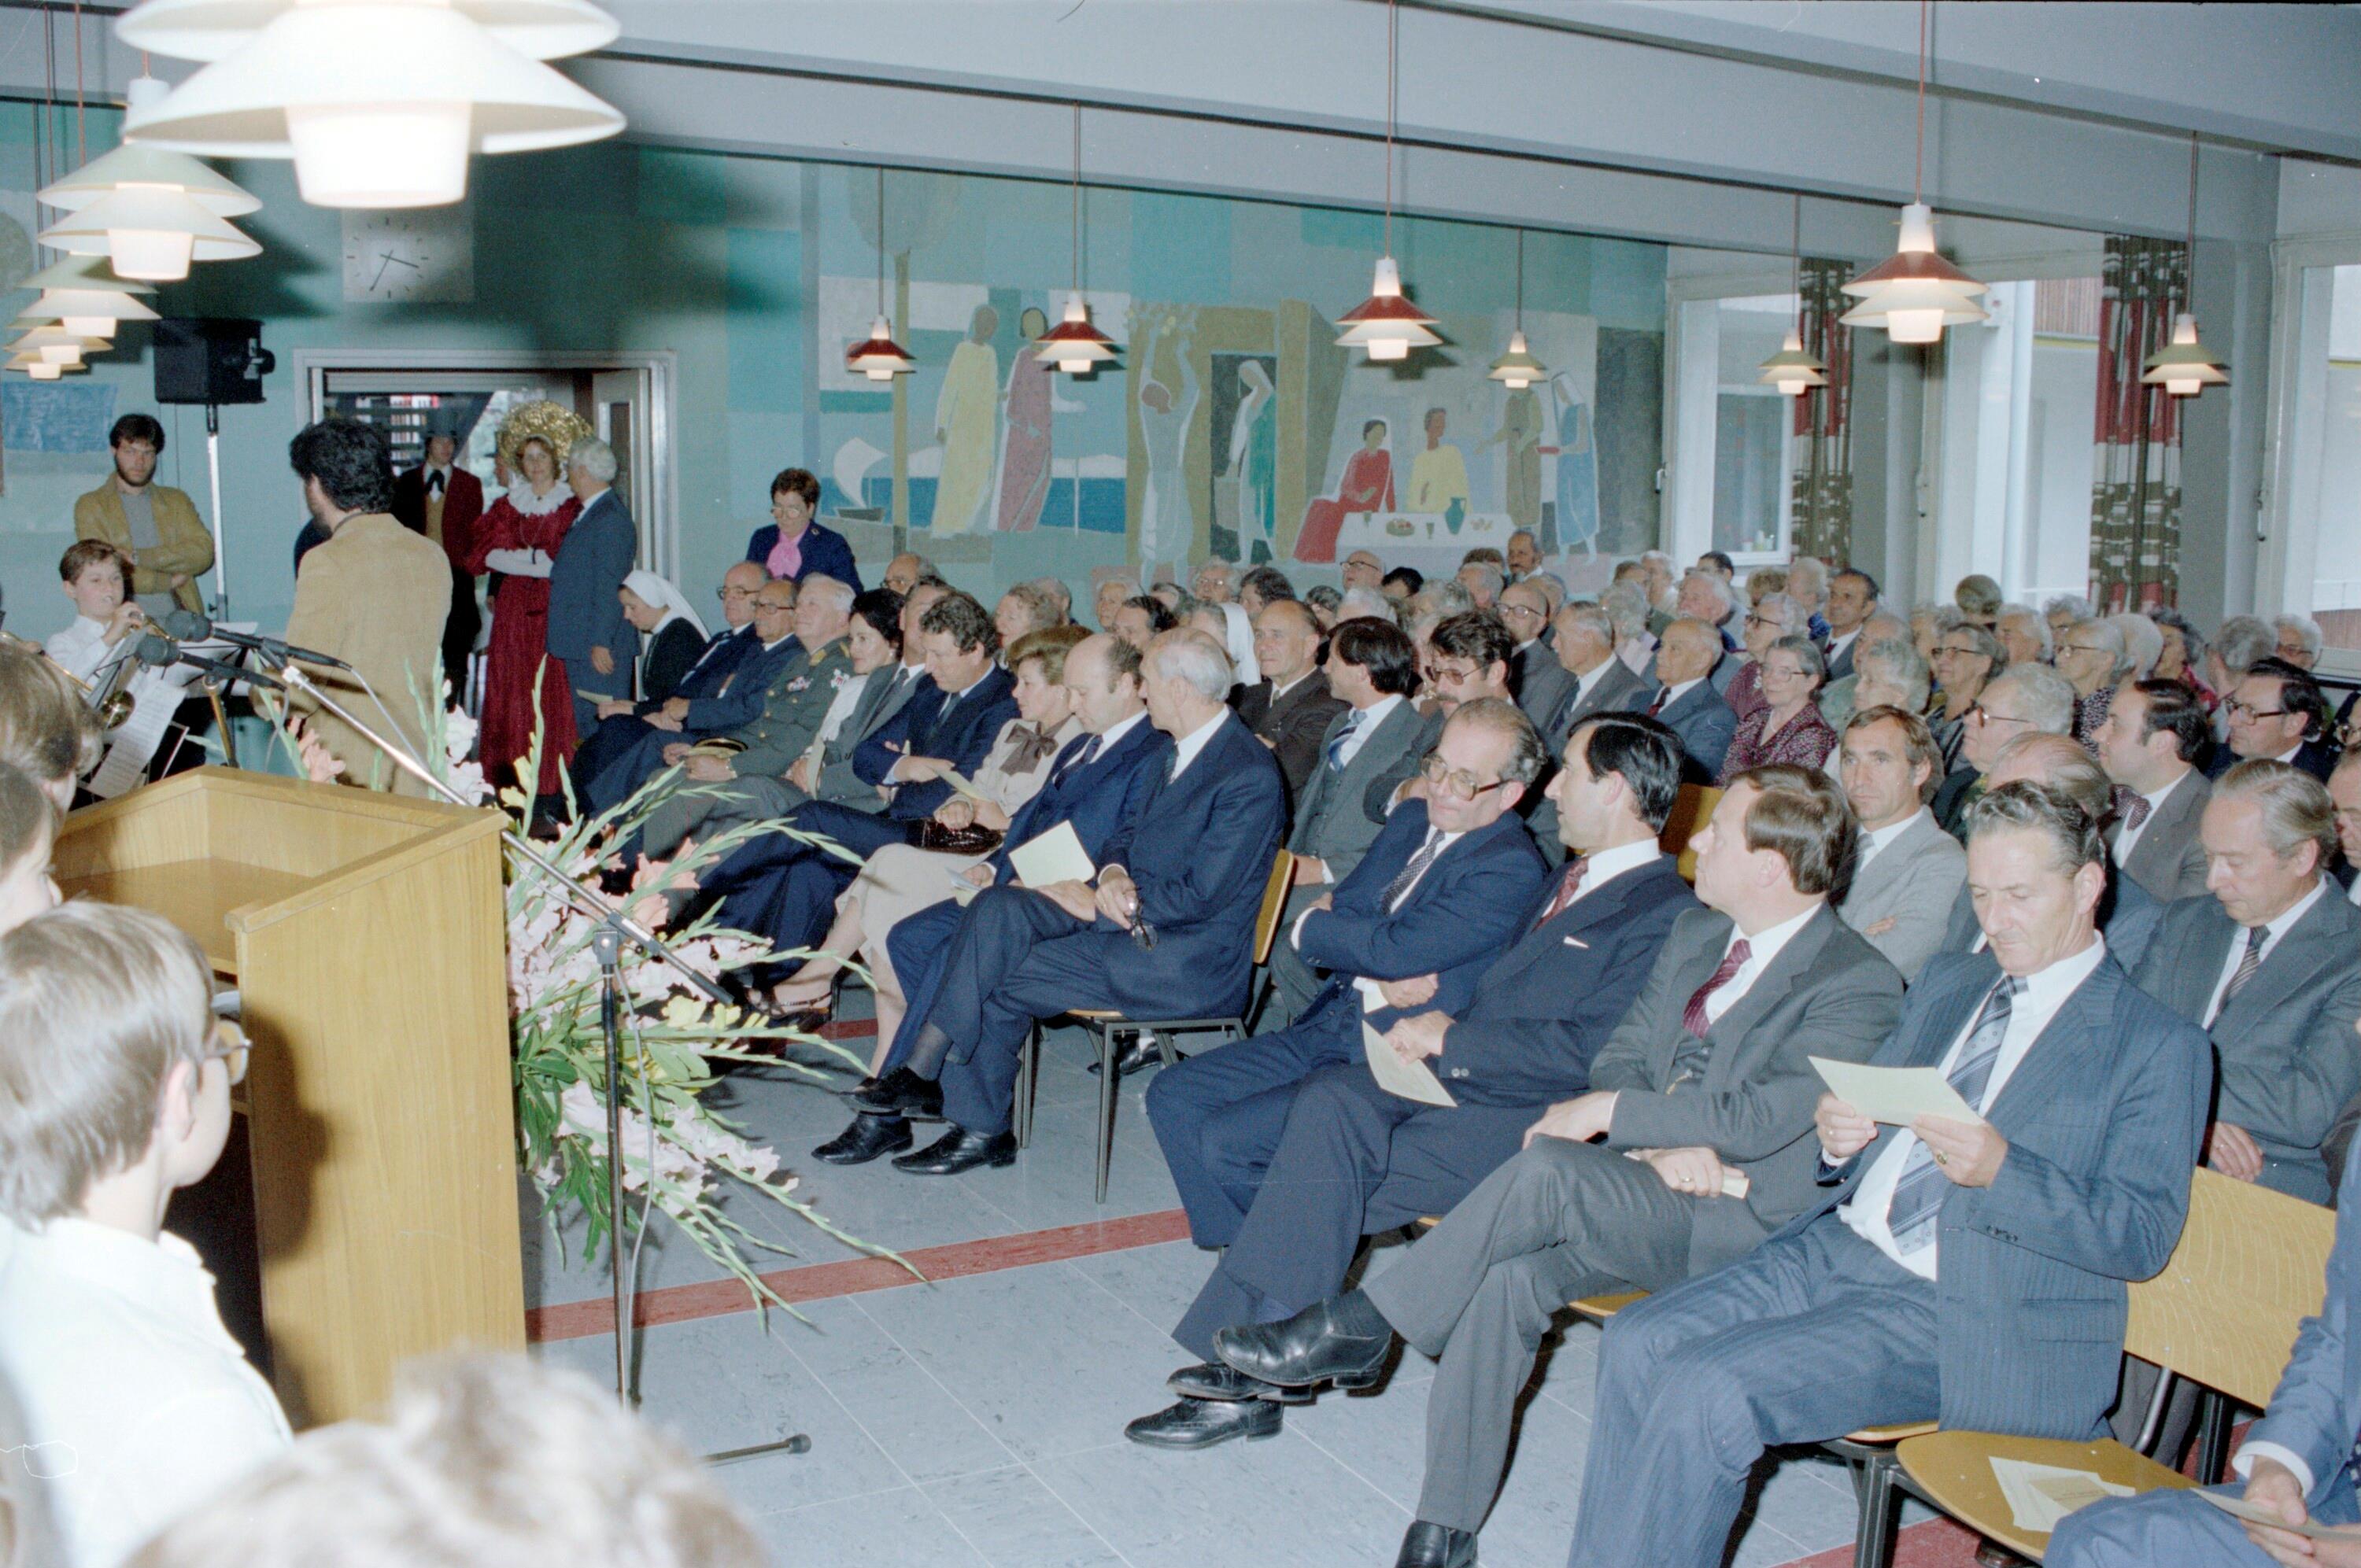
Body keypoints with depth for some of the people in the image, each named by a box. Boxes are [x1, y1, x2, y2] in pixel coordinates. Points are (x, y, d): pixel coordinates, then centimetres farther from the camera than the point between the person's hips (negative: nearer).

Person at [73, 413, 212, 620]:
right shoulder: (91, 506, 8)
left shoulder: (177, 501, 18)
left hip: (180, 616, 2)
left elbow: (203, 553, 2)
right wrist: (169, 580, -2)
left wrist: (138, 556, -7)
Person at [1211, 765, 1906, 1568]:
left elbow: (1763, 1117, -20)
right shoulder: (1694, 935, 15)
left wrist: (1608, 1110, -16)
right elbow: (1620, 1056, 12)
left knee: (1547, 1167, -32)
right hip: (1640, 1186, 6)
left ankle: (1361, 1327, -18)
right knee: (1510, 1274, -24)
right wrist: (1660, 1141, -10)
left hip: (1742, 1219, -6)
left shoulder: (1861, 984, -10)